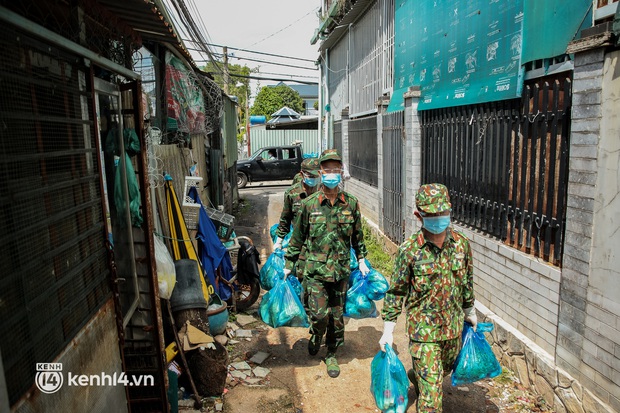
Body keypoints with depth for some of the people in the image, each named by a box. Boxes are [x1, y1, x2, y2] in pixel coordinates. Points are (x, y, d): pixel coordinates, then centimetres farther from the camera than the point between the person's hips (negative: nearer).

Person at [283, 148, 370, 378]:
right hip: (315, 270, -2)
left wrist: (361, 260, 12)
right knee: (320, 314, -6)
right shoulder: (308, 204, -5)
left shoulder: (351, 203, 1)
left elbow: (357, 236, 13)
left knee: (337, 315, 10)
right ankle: (315, 337, 29)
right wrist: (288, 266, 4)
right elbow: (297, 238, 2)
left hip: (341, 270, 2)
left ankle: (331, 355, 32)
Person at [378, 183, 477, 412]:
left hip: (454, 326, 5)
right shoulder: (409, 250, -17)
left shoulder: (461, 243, -6)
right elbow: (396, 291, -9)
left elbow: (467, 281, 10)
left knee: (445, 369, 27)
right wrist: (388, 330, -8)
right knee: (431, 387, 1)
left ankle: (416, 375, 58)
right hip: (423, 329, -5)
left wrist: (470, 311, 19)